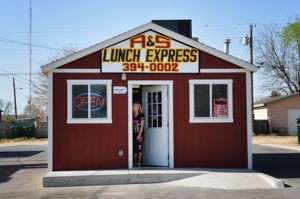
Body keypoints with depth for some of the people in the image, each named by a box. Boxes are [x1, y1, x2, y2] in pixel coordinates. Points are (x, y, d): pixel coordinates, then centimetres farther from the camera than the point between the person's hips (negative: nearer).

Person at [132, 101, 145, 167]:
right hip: (133, 134, 4)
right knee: (134, 149, 4)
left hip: (140, 134, -3)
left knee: (139, 148, -1)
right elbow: (131, 125, 8)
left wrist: (139, 134, -13)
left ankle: (139, 162, 6)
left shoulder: (141, 115, -4)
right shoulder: (132, 115, 7)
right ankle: (135, 162, 15)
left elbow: (142, 126, -7)